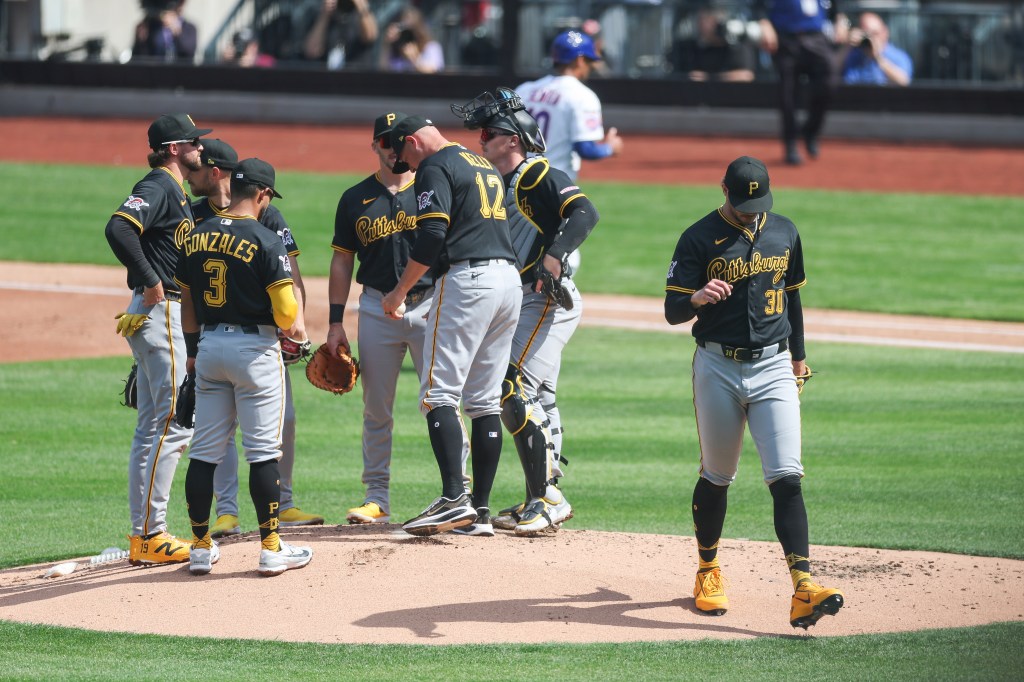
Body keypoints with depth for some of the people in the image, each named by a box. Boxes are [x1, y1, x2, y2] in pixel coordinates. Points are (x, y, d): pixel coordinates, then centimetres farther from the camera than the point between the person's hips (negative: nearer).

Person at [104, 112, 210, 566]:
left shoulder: (174, 192, 18)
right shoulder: (157, 187, -13)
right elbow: (118, 228, -29)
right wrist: (150, 282, -23)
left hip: (170, 313, 11)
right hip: (160, 313, -11)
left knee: (153, 428, 11)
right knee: (177, 422, -12)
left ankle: (143, 536, 13)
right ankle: (150, 534, -12)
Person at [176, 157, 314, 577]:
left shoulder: (196, 237, 5)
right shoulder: (266, 241, -13)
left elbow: (187, 302, 13)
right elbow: (285, 313, -16)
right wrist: (293, 325, 7)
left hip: (209, 346, 5)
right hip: (255, 348, -5)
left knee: (204, 452, 9)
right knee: (263, 451, -1)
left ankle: (201, 547, 13)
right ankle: (271, 549, 1)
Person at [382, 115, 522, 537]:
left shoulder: (435, 168, -3)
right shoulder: (485, 166, 24)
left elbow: (431, 237, -14)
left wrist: (399, 292, -5)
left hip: (468, 280, -9)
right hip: (509, 279, 9)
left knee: (438, 393, -9)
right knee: (485, 401, 10)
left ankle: (454, 499, -21)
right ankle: (481, 508, 8)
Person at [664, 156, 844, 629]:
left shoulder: (784, 233, 8)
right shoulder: (699, 239, -5)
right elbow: (672, 311, -7)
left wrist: (799, 354, 27)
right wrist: (697, 298, -29)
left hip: (773, 368, 2)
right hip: (718, 368, -2)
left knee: (786, 477, -11)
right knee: (716, 477, 9)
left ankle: (803, 589, -21)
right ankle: (708, 572, 32)